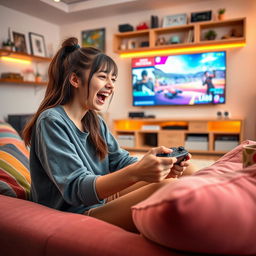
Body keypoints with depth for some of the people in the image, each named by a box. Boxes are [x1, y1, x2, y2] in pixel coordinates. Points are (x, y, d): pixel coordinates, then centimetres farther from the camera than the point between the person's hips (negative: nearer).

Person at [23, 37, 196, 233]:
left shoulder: (95, 121, 9)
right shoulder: (51, 121, -17)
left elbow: (121, 161, 3)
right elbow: (76, 189, -25)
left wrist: (165, 165, -17)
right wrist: (136, 172, -40)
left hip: (100, 201, 9)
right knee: (163, 189, -24)